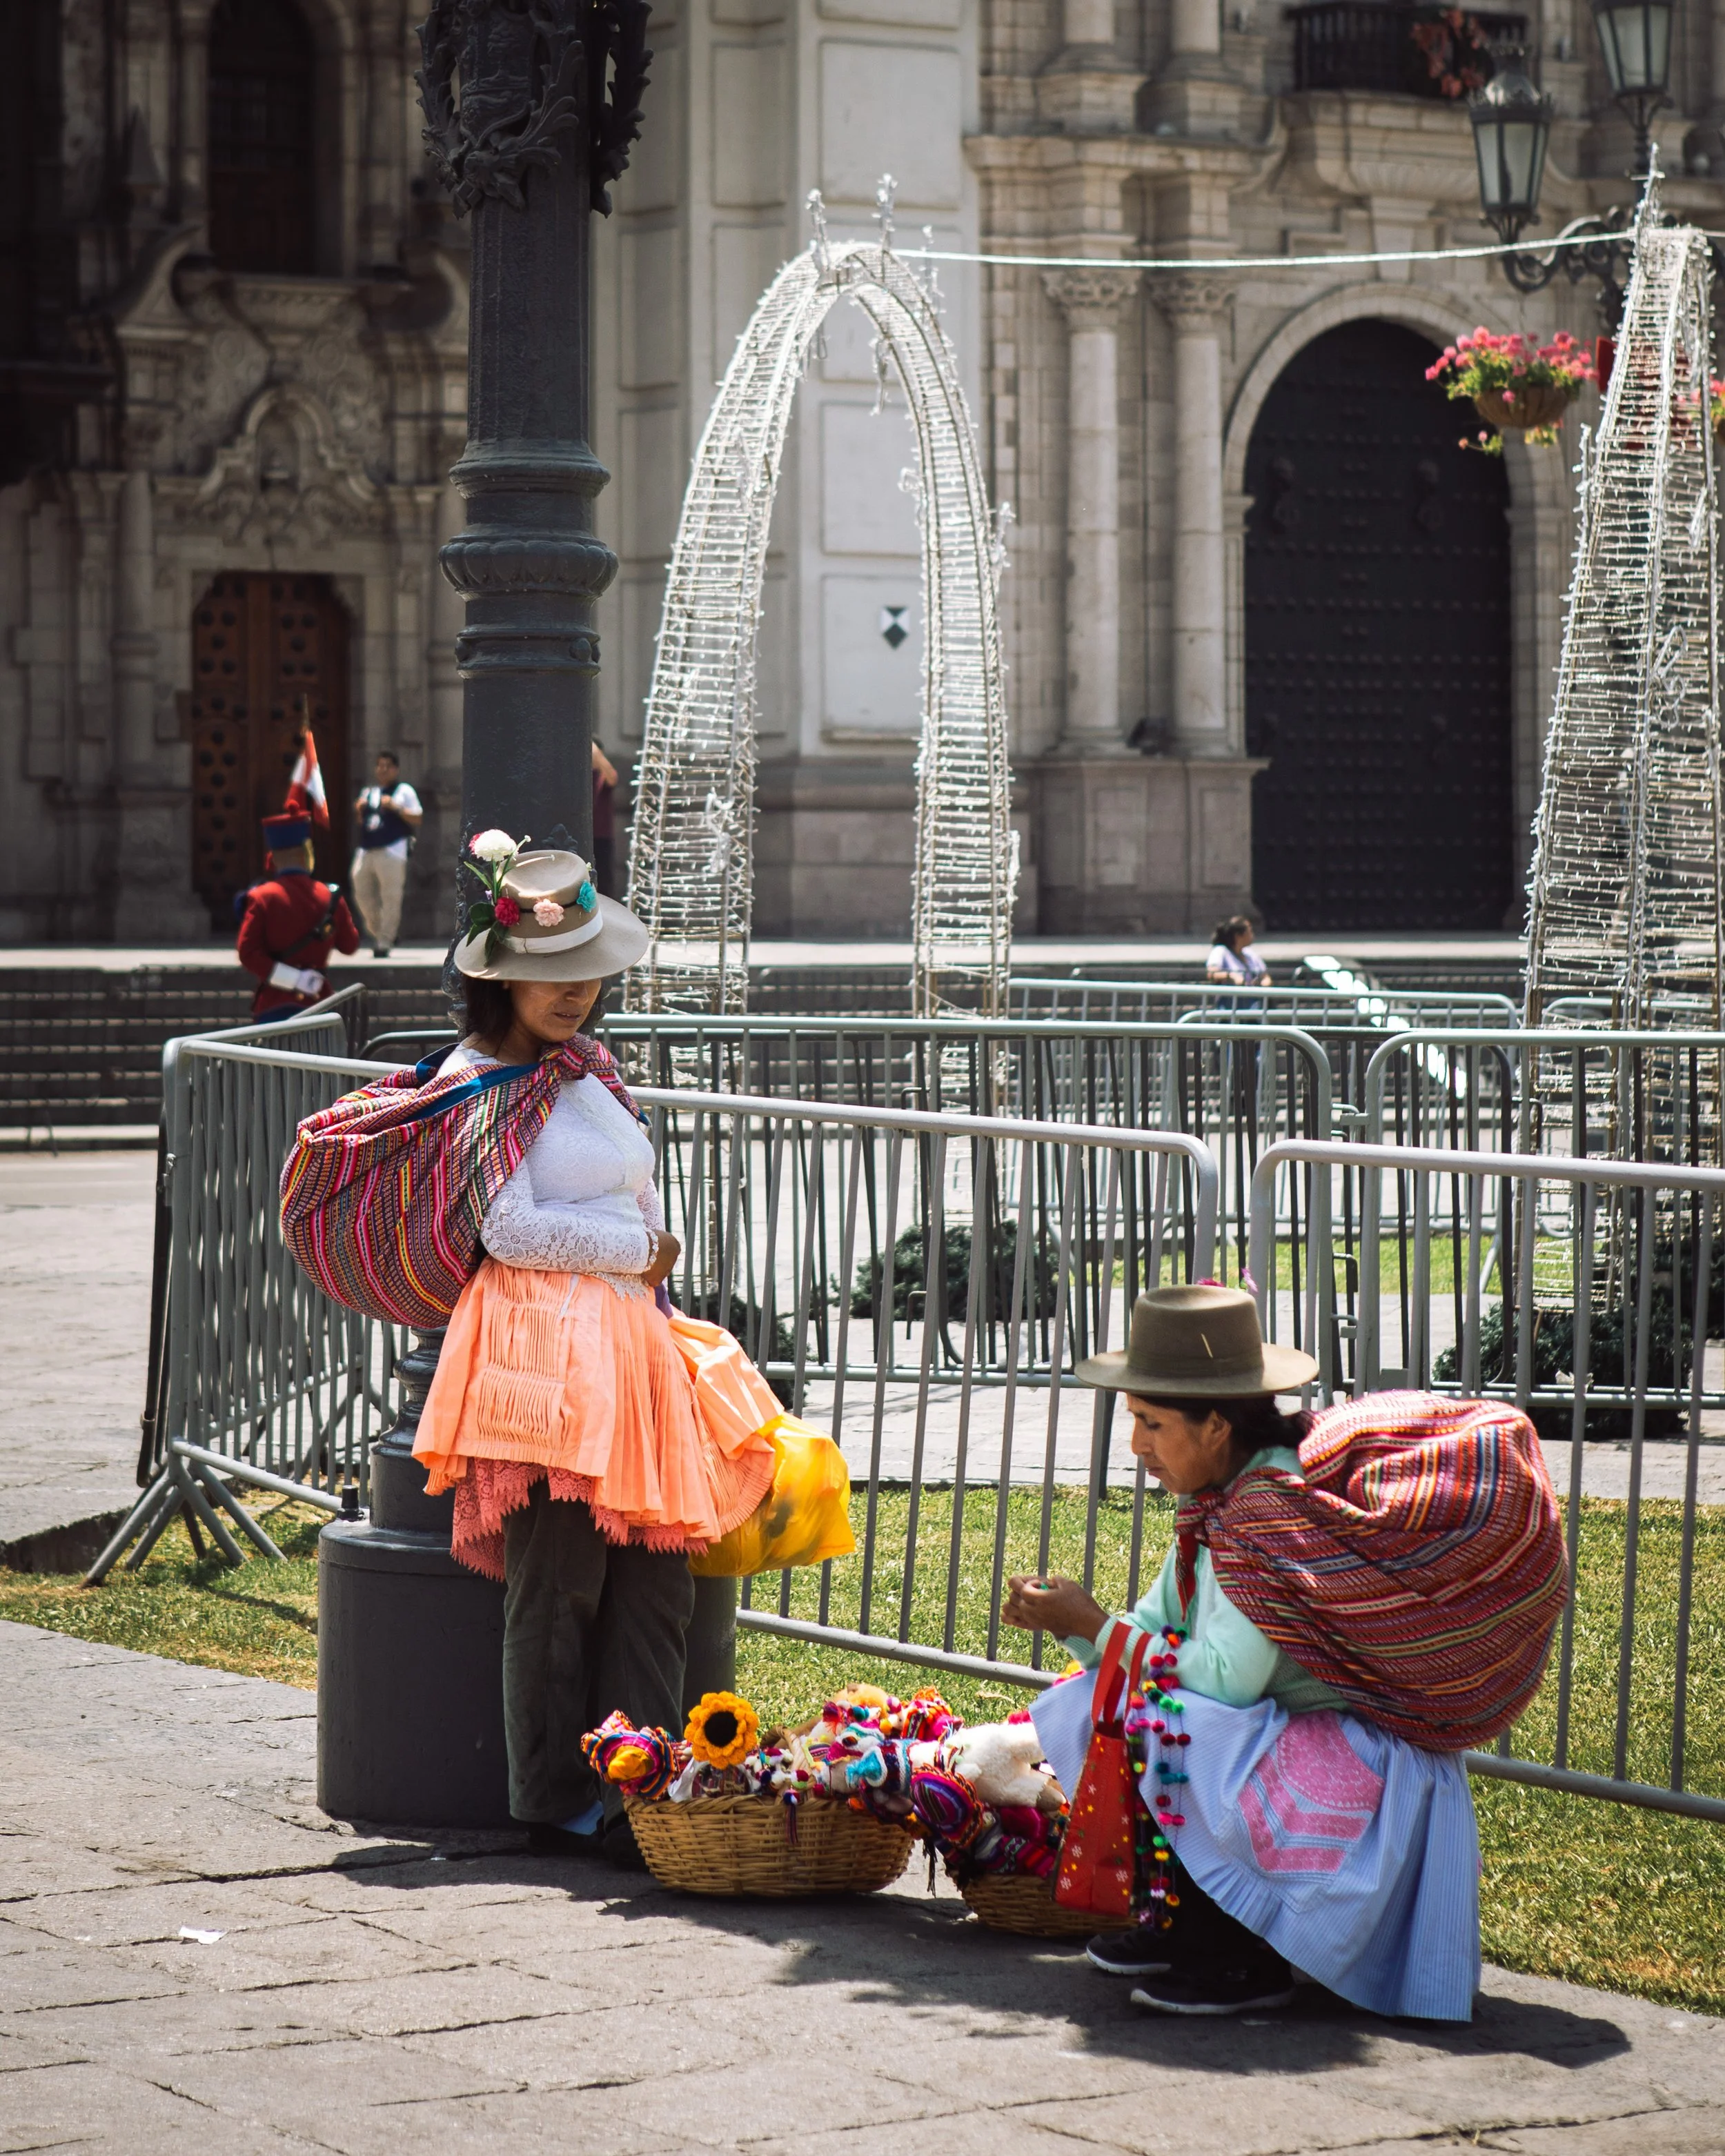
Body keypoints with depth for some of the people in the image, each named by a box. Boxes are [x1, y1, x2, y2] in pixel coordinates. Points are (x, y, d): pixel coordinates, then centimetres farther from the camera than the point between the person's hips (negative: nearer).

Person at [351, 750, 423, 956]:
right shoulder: (369, 792, 22)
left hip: (392, 852, -6)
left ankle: (384, 943, -4)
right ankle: (377, 933, 23)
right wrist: (359, 811, 9)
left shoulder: (404, 791, 4)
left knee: (390, 898, -7)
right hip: (366, 851, 6)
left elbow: (418, 819, -3)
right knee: (362, 894, 6)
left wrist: (395, 808, -13)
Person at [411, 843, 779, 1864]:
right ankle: (558, 1807, -1)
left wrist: (655, 1300, 18)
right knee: (559, 1590, -8)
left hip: (635, 1335, 8)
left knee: (657, 1580, 0)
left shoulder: (593, 1065, 23)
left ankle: (641, 1797, 1)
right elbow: (509, 1229, -12)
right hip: (545, 1346, -8)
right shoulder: (477, 1080, -1)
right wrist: (638, 1250, -3)